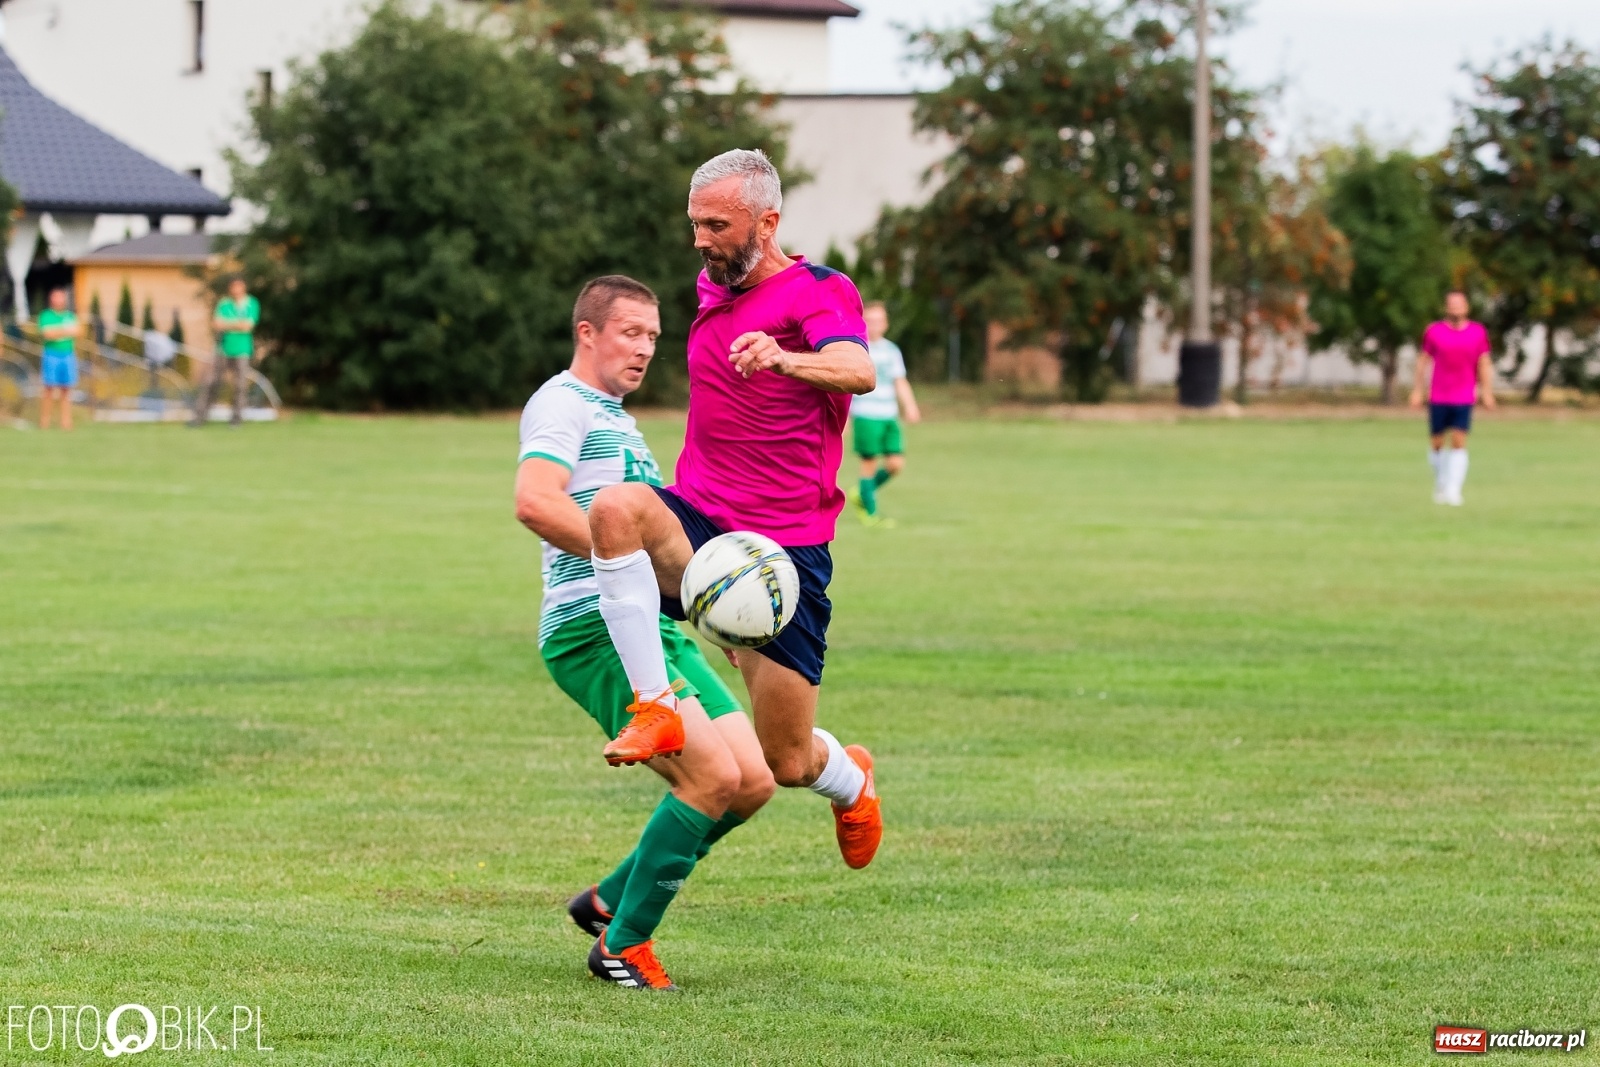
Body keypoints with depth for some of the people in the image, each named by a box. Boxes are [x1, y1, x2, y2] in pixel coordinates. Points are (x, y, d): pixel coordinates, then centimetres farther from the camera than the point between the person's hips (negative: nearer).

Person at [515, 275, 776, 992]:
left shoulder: (619, 421, 27)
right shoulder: (562, 404, -5)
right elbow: (535, 503, -23)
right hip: (593, 629, -10)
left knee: (753, 780, -1)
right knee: (714, 773, -20)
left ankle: (608, 902, 14)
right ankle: (622, 946, -7)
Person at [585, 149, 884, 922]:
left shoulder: (820, 293, -7)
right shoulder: (713, 290, 15)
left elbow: (858, 371, -30)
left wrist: (783, 358, -50)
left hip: (784, 547, -5)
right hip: (697, 524, 5)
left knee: (785, 763, -1)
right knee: (615, 507, -33)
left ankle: (851, 781, 38)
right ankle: (655, 707, -29)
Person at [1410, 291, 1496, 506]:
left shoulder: (1478, 333, 4)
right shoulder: (1434, 332, 1)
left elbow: (1484, 363, 10)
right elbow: (1423, 360, 7)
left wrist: (1487, 392, 4)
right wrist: (1417, 390, 3)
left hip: (1464, 399, 0)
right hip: (1438, 398, 0)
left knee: (1459, 443, -10)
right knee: (1437, 443, 6)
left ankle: (1454, 490, -12)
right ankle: (1441, 485, 27)